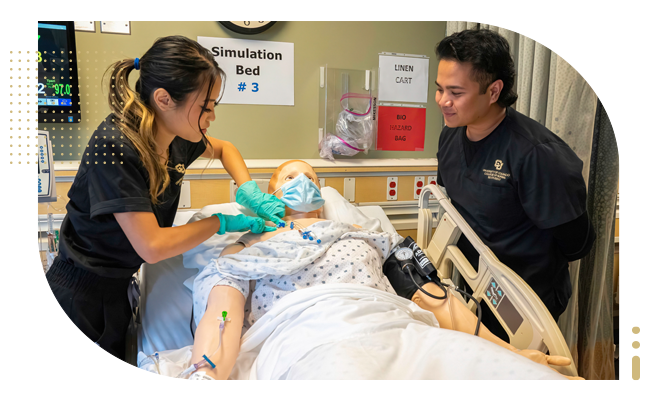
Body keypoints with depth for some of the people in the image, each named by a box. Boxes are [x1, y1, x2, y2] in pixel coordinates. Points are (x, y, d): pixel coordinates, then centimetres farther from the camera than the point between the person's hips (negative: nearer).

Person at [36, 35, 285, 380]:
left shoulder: (176, 139, -5)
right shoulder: (114, 146, -27)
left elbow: (224, 149, 17)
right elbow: (152, 246, -29)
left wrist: (247, 189, -1)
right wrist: (222, 222, -17)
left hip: (117, 291, 7)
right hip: (78, 303, -7)